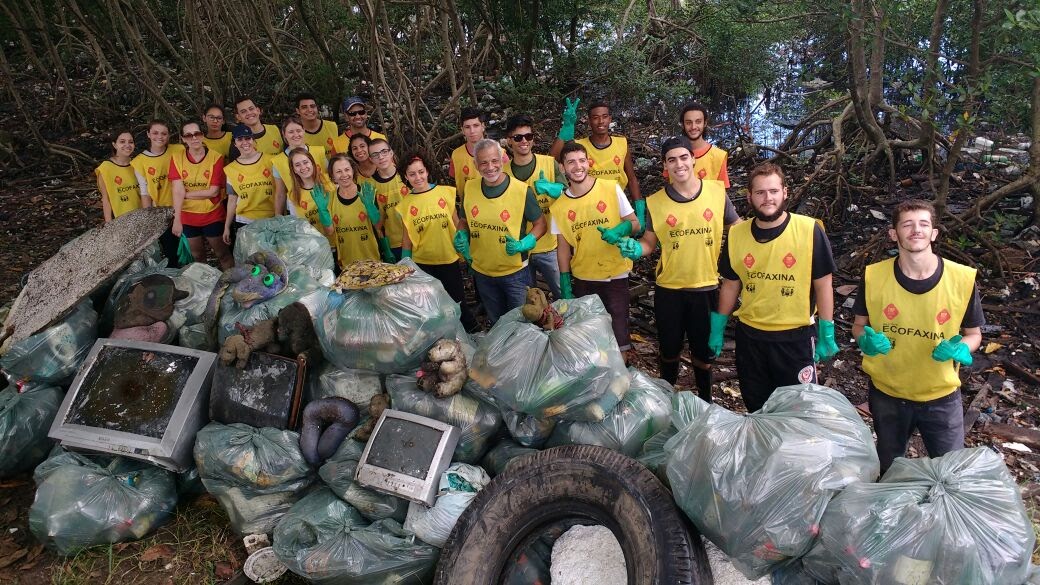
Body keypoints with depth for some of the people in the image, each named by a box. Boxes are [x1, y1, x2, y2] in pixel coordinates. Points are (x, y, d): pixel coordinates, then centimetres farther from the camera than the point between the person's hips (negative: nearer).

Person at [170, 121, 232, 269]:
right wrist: (177, 219, -20)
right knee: (197, 256, 18)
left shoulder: (216, 157, -12)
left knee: (223, 254, 9)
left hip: (213, 216, -2)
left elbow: (213, 191, -14)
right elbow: (177, 191, -13)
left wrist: (186, 194, -13)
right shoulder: (177, 158, -6)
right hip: (188, 217, 3)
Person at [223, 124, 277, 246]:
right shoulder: (231, 169, 5)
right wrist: (227, 227, 11)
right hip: (243, 223, 2)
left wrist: (279, 217, -4)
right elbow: (232, 199, 10)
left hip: (271, 221, -1)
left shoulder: (270, 161, -2)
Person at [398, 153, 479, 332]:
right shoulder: (406, 204, -2)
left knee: (458, 302, 8)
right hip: (422, 263, 1)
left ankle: (471, 334, 30)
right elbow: (407, 237, 4)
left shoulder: (445, 192, -5)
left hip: (449, 260, -1)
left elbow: (457, 223, 2)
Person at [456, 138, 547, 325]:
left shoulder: (522, 190, -18)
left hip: (515, 273, -4)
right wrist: (461, 237, -12)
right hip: (482, 272, 4)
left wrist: (523, 244, -24)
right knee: (495, 324, 24)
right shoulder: (469, 189, -7)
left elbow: (540, 224, -8)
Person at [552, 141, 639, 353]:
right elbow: (563, 247, 4)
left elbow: (635, 223, -1)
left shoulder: (612, 189, -7)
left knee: (618, 336, -1)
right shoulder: (559, 206, -1)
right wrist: (565, 285, 2)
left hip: (615, 277, -2)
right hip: (582, 280, 2)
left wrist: (619, 230, -23)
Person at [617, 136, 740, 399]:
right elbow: (650, 242, 1)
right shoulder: (655, 202, -6)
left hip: (706, 288, 0)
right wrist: (635, 248, -20)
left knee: (703, 354, 14)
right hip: (668, 290, 0)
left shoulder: (717, 192, -4)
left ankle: (705, 403, 36)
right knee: (669, 351, 15)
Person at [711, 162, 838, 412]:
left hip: (796, 336, -3)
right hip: (749, 335, 3)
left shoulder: (809, 230, -14)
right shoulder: (736, 234, -4)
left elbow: (822, 284, -7)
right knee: (755, 407, 18)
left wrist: (827, 335, -5)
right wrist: (717, 330, 11)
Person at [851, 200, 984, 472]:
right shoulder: (874, 276, -14)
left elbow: (973, 334, 0)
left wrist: (959, 349, -22)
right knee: (889, 473, 21)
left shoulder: (962, 279, -14)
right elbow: (859, 326, 1)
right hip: (887, 395, 1)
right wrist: (866, 340, -21)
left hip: (941, 397, -1)